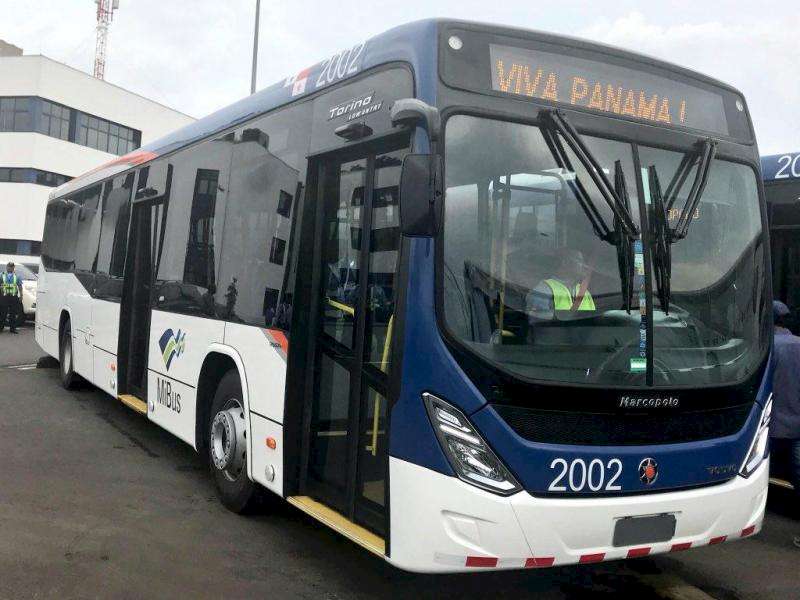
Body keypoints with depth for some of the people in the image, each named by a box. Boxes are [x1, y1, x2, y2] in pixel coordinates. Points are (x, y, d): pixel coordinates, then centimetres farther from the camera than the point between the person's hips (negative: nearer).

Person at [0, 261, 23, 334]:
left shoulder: (17, 276, 14)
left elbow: (20, 286, 13)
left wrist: (21, 295, 5)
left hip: (14, 297, 1)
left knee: (13, 314, 1)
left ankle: (13, 328, 7)